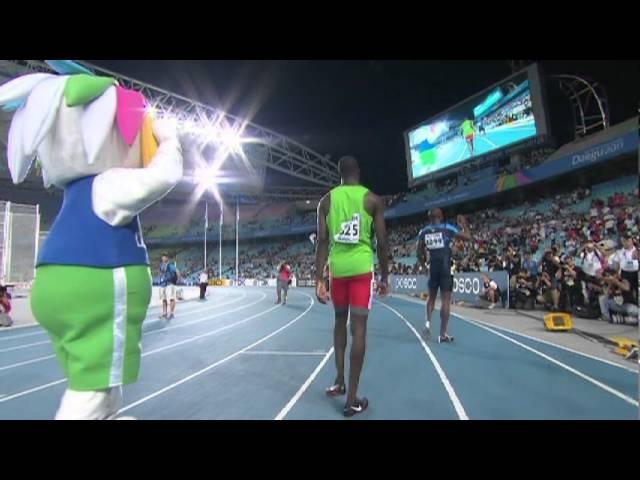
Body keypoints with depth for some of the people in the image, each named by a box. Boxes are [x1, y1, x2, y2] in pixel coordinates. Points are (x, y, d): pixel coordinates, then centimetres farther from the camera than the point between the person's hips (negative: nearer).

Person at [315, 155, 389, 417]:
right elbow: (382, 242, -1)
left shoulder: (327, 200, 5)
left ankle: (339, 381, 26)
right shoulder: (373, 199, 1)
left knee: (340, 321, 21)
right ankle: (352, 399, 4)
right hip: (361, 268, -2)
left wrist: (318, 280, -1)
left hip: (337, 268, 3)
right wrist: (384, 277, 8)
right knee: (359, 327, 0)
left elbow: (322, 241, -2)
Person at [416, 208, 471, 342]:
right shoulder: (447, 228, -3)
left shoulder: (423, 232, 7)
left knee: (431, 297, 22)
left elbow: (419, 253, 11)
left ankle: (428, 322, 4)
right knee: (446, 300, 1)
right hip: (445, 267, -3)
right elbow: (468, 237, 1)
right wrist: (463, 224, 16)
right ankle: (443, 334, 4)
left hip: (433, 267, 3)